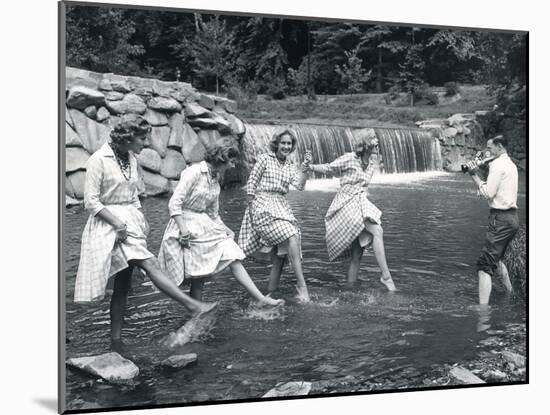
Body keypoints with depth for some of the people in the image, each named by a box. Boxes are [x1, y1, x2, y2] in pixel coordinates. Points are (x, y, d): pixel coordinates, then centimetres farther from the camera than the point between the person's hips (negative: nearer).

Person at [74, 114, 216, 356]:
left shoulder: (131, 159, 11)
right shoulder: (99, 160, -12)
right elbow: (91, 202, -12)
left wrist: (142, 220, 7)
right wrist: (118, 223, -17)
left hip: (130, 222, 8)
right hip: (108, 223, -8)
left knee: (123, 285, 7)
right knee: (149, 264, -20)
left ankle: (116, 340, 13)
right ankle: (192, 305, -25)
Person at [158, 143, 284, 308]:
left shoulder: (215, 180, 13)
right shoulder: (194, 172, -13)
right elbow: (174, 204, -18)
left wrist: (224, 230, 8)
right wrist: (184, 231, -22)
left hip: (206, 225, 8)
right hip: (186, 224, -7)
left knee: (233, 258, -3)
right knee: (199, 275, -11)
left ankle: (261, 299, -4)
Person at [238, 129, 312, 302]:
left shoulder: (290, 166, 14)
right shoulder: (265, 159, -1)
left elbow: (300, 185, -2)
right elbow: (251, 184, -2)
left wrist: (305, 168, -14)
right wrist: (251, 208, -6)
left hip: (281, 207, 7)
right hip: (263, 205, -7)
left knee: (281, 250, 1)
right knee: (291, 238, -22)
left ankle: (271, 293, 10)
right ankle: (301, 285, -22)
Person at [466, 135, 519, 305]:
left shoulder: (498, 164, -12)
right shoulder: (511, 164, 18)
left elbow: (488, 194, -16)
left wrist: (474, 175, -8)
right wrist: (479, 173, 6)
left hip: (501, 218, -10)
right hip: (512, 216, 10)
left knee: (485, 265, -13)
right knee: (497, 258, 27)